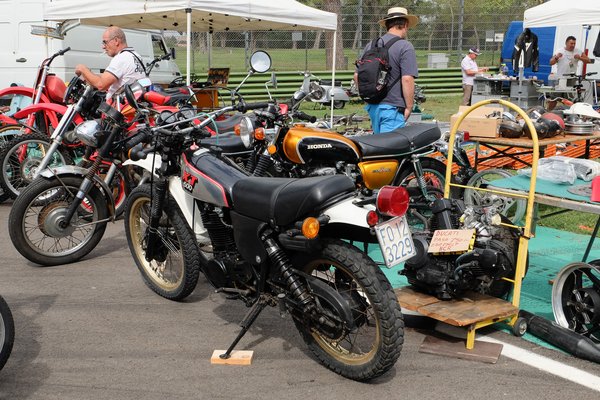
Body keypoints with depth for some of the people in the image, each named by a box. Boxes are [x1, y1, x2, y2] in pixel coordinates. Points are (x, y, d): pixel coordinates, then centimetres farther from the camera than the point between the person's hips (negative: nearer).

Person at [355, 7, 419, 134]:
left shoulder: (371, 45, 11)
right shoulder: (405, 47, -9)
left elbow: (357, 76, 13)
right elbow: (407, 79, -17)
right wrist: (409, 107, -10)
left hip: (372, 106, 7)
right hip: (393, 107, -7)